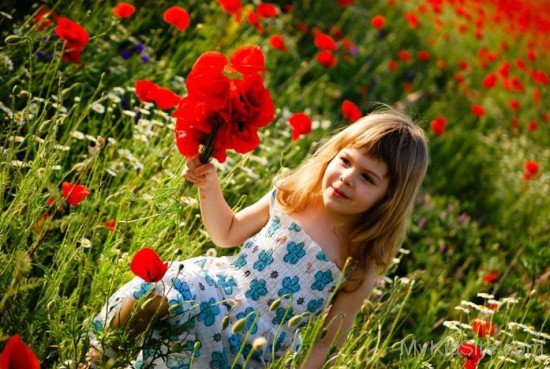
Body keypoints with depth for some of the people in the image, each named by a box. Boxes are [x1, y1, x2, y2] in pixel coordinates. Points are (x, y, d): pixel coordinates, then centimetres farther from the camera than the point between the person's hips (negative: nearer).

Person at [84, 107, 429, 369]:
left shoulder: (360, 269, -11)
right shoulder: (290, 194, 0)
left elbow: (327, 341, -5)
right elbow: (227, 233, 13)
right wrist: (209, 186, -2)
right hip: (220, 283, 4)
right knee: (155, 286, -23)